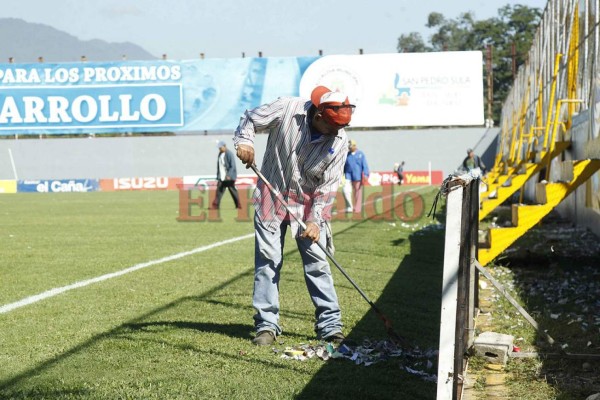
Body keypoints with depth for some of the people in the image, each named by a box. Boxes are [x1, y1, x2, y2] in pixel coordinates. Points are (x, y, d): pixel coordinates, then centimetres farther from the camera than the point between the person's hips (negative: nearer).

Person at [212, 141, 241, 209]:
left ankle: (238, 205, 9)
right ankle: (215, 205, -5)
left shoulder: (229, 154, -11)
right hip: (221, 178, 7)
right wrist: (218, 176, 15)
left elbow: (233, 166, -16)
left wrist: (229, 175, -23)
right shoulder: (220, 154, 14)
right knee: (219, 190, -2)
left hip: (229, 178, -7)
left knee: (233, 190, 0)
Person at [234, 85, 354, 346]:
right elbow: (250, 119, -3)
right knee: (268, 260, -1)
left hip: (309, 203, 1)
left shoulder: (339, 140, -13)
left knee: (317, 263, -2)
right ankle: (267, 324, 6)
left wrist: (315, 219, -16)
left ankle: (330, 324, 5)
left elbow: (328, 185, -9)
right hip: (272, 196, -1)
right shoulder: (286, 109, -18)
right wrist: (244, 141, -23)